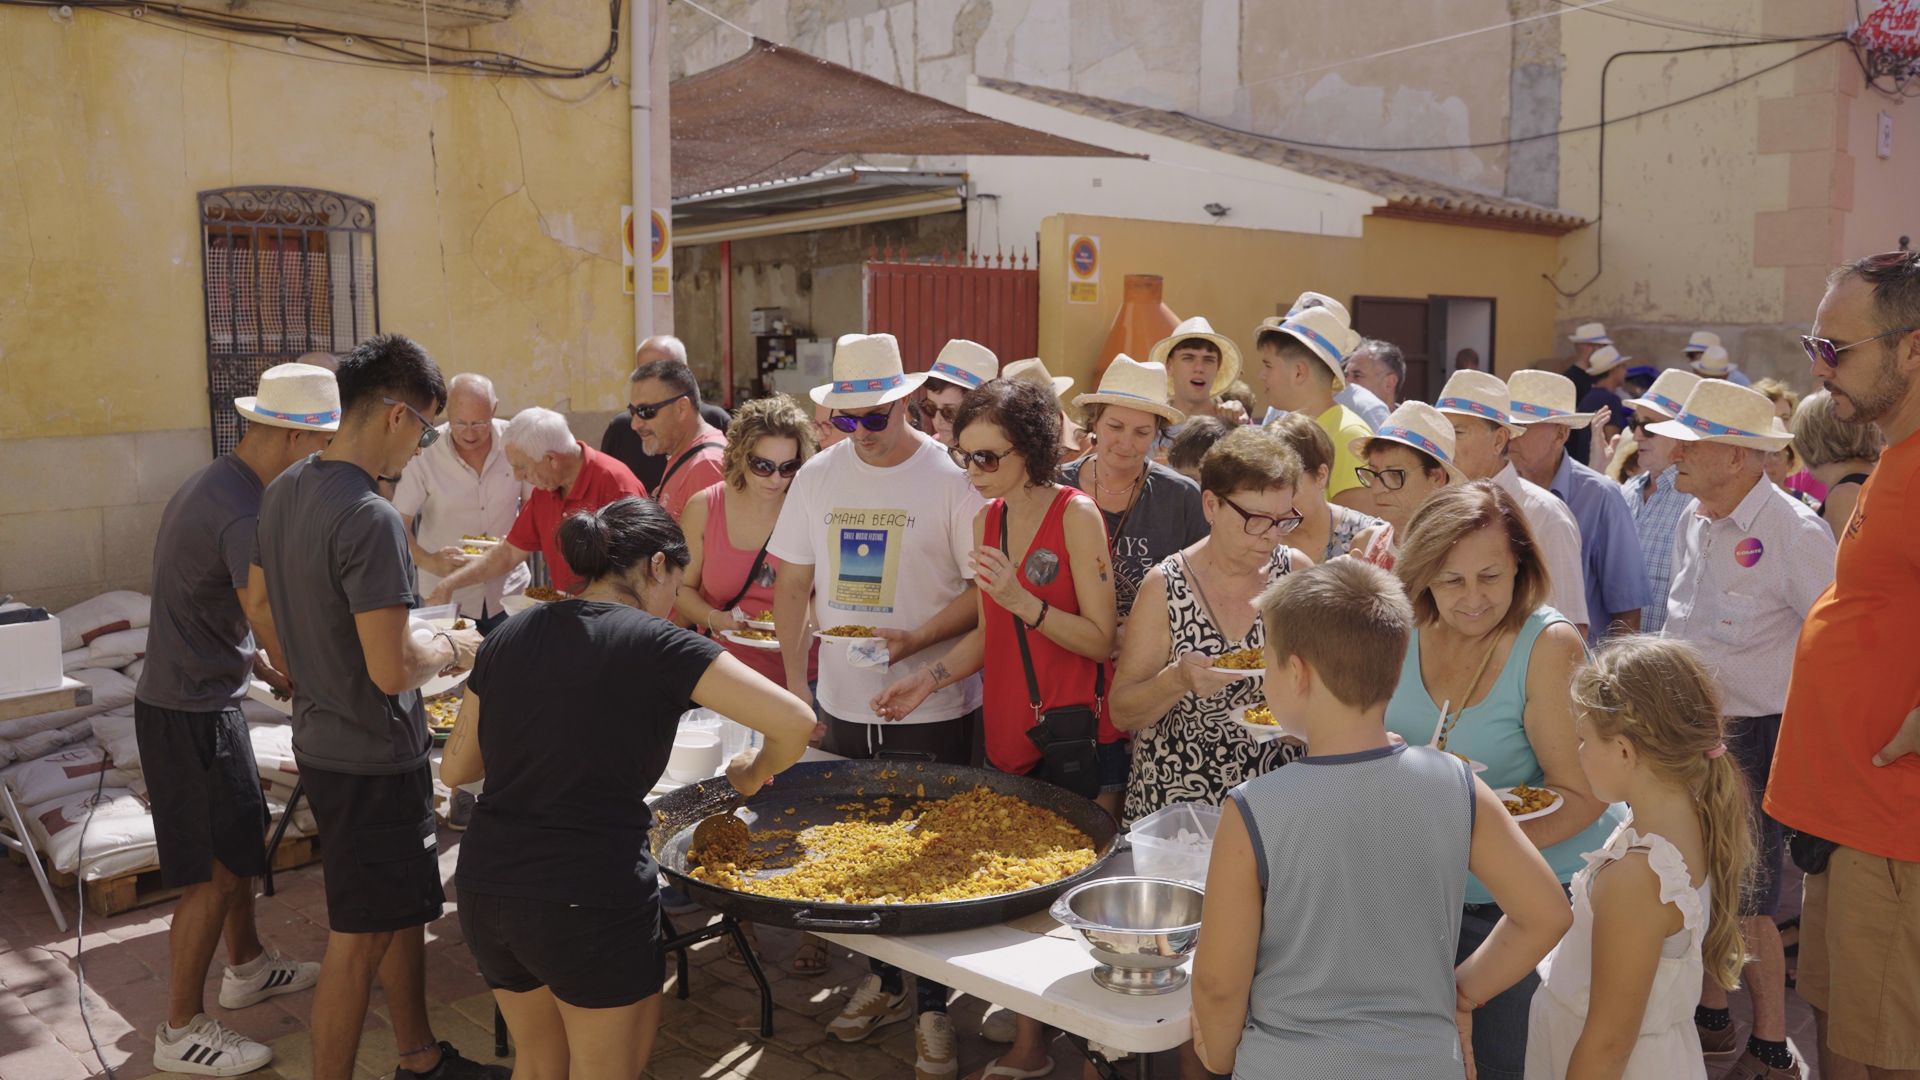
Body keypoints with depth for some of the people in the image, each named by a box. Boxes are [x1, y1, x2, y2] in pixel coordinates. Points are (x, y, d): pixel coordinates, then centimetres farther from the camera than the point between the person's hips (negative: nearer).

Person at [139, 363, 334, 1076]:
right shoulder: (246, 516, -26)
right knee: (214, 871, 0)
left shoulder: (213, 486, 7)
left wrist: (264, 669, 11)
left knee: (241, 839, 22)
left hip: (203, 700, 10)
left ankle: (247, 968, 40)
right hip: (193, 714, -10)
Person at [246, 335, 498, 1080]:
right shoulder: (370, 520, -26)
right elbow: (392, 669, -27)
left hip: (320, 737, 10)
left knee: (405, 908, 22)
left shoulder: (284, 492, 3)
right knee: (359, 942, 5)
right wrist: (452, 648, -8)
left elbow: (261, 609, 16)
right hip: (374, 760, -10)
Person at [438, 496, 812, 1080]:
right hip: (591, 901, -6)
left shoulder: (508, 638, 6)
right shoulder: (655, 644, -11)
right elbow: (795, 721, -16)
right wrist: (754, 772, 4)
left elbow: (456, 766, 14)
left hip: (485, 891, 6)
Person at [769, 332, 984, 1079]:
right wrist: (795, 686, 3)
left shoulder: (949, 478, -10)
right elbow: (792, 583, 9)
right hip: (842, 706, 5)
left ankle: (932, 1007, 22)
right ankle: (883, 982, 35)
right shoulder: (818, 476, 3)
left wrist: (918, 638, -23)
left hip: (931, 711, -4)